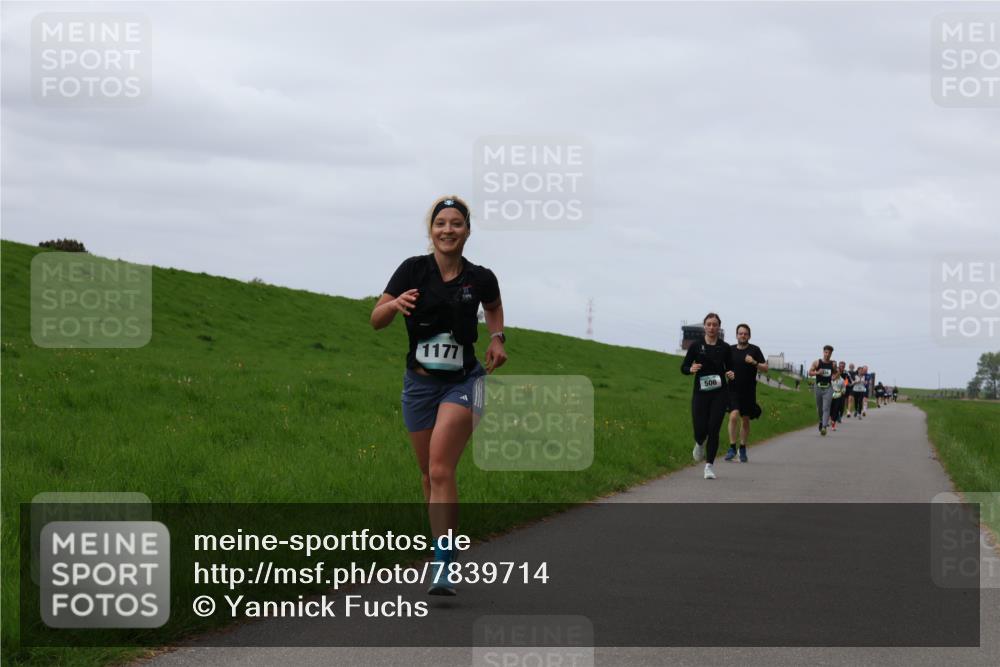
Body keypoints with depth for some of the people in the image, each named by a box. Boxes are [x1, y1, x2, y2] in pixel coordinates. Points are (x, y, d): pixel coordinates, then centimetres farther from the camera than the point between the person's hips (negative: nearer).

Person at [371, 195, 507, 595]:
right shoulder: (414, 270, -6)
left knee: (441, 470, -18)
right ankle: (443, 546, 33)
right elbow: (376, 320, -9)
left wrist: (497, 338, 3)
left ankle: (443, 568, -21)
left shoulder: (480, 279, -3)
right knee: (429, 475, 11)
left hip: (463, 382, -2)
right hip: (420, 382, 2)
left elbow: (494, 307, 21)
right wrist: (395, 304, -30)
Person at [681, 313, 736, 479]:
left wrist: (730, 374, -7)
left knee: (713, 429, -7)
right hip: (700, 392, 0)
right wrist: (691, 369, -18)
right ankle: (700, 444, 34)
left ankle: (709, 465, 2)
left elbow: (728, 368, 16)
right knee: (700, 429, -5)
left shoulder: (724, 347, 4)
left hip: (719, 393, 0)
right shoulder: (696, 346, 1)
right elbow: (683, 367, 4)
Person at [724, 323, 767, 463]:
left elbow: (765, 369, -3)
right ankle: (732, 448, -11)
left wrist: (754, 363, -19)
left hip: (749, 391, 0)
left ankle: (743, 449, 23)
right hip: (733, 390, 0)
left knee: (745, 420, 9)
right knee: (734, 415, -19)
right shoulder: (730, 350, 6)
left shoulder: (754, 350, 0)